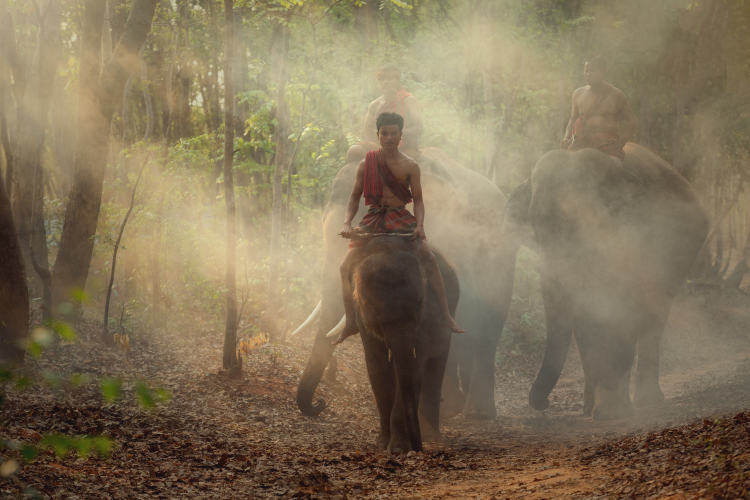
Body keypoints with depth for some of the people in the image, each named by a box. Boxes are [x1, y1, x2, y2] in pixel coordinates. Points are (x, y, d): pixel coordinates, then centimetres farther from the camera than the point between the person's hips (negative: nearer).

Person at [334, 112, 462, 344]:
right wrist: (347, 223, -6)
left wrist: (419, 225, -15)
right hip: (373, 220, 2)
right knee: (347, 266, -14)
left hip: (401, 219, -2)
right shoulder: (366, 164, 4)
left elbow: (418, 200, 3)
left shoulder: (410, 166, 1)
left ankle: (446, 315, -20)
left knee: (428, 259, -24)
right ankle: (351, 323, -6)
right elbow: (355, 197, 10)